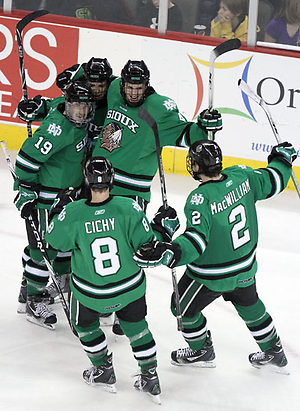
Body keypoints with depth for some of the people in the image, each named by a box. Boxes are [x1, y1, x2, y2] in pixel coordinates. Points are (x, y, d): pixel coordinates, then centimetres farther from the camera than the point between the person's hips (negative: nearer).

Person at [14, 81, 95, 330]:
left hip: (65, 194, 9)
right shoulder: (59, 127, -27)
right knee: (44, 247, -5)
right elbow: (29, 156, -26)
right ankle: (33, 301, 6)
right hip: (44, 196, -9)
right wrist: (26, 193, -24)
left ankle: (31, 284, 38)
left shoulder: (80, 123, -1)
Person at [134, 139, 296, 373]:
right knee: (249, 305, 30)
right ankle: (274, 353, 43)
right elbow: (272, 181, 2)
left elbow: (197, 239, -40)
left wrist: (170, 253, -53)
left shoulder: (201, 199, -31)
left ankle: (202, 351, 38)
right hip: (246, 266, 7)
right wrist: (282, 158, 20)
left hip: (212, 275, -7)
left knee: (184, 307, 19)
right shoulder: (241, 177, -13)